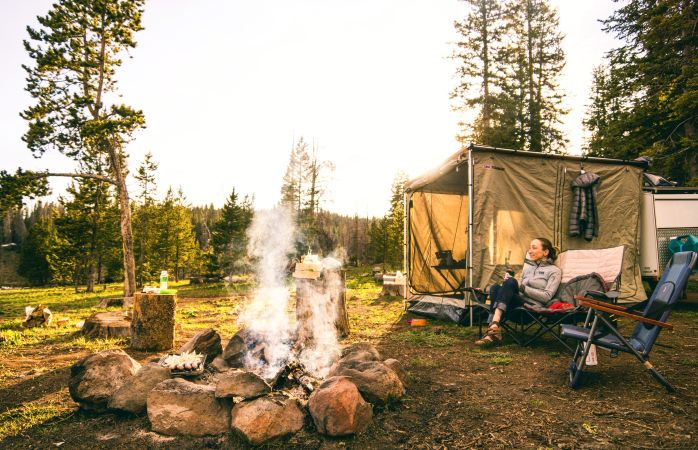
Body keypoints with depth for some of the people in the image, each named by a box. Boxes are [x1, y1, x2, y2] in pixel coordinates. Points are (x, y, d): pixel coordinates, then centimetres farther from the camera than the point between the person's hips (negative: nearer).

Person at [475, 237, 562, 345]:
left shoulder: (554, 271, 9)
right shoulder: (527, 266, 27)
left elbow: (546, 297, -5)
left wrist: (522, 287, -12)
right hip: (518, 304, 5)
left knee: (510, 282, -31)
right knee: (495, 288, -25)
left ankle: (494, 326, -46)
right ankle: (494, 329, -40)